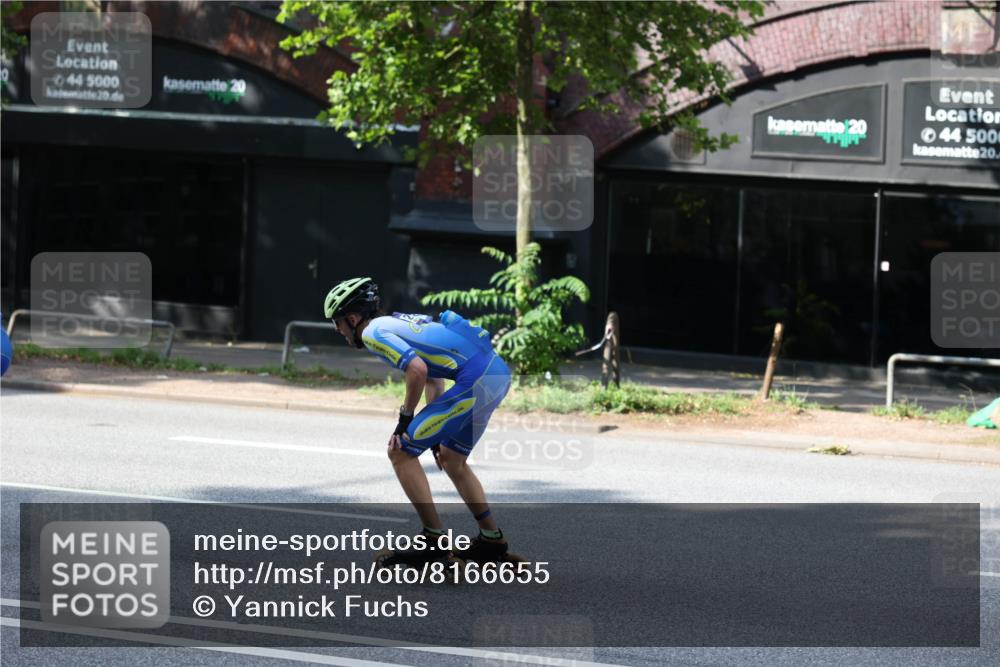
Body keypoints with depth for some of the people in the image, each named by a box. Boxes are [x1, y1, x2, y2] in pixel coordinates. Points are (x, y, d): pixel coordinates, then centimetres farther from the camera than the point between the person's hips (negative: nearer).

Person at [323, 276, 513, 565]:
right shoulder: (400, 321, 26)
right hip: (498, 371, 10)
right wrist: (435, 434, 32)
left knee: (401, 452, 0)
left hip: (474, 381, -10)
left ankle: (435, 539, 3)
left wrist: (405, 420, -5)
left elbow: (418, 370, -18)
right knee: (452, 461, 26)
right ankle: (492, 539, 28)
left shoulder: (373, 332, -3)